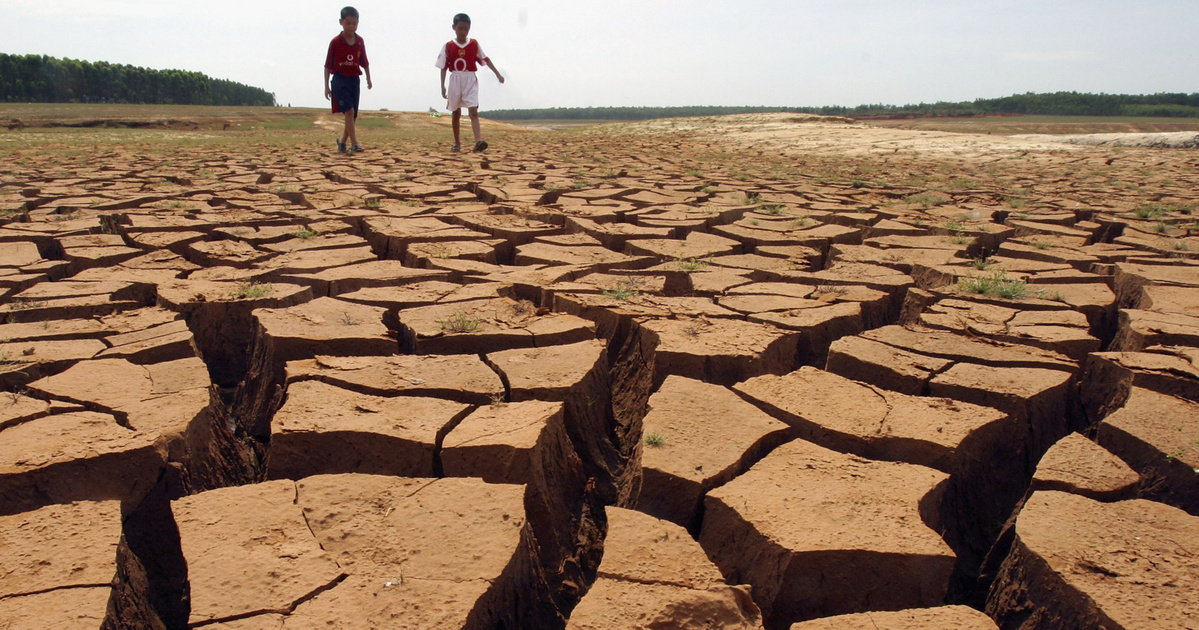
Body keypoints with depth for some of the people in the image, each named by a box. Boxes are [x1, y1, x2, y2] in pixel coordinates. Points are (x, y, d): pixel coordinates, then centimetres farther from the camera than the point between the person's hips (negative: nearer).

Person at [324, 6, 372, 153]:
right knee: (349, 111, -19)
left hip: (354, 80, 4)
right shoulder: (335, 42, -5)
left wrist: (368, 78, 9)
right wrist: (327, 86, -2)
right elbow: (328, 65, 0)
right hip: (340, 80, -4)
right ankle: (354, 144, -22)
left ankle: (342, 142, 25)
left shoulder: (360, 41, 5)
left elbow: (364, 62, 16)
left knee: (353, 116, 6)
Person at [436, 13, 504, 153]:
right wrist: (442, 86, -2)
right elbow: (443, 67, 2)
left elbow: (485, 59, 8)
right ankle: (457, 143, 20)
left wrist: (497, 73, 6)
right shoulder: (448, 46, -1)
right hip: (455, 80, 1)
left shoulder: (474, 44, 1)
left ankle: (478, 141, -29)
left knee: (473, 110, -15)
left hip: (470, 81, -1)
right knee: (456, 113, 10)